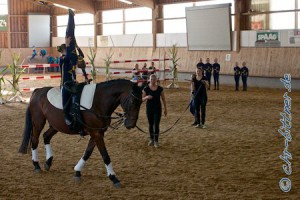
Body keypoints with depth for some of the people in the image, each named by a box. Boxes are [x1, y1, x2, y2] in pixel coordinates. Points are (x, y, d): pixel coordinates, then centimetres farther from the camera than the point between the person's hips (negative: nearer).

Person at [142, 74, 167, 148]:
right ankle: (151, 140, 26)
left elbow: (163, 99, 4)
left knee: (156, 125, -6)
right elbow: (143, 99, 0)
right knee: (151, 125, 11)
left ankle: (156, 141, 2)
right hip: (149, 109, 1)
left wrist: (165, 109, 4)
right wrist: (147, 97, -22)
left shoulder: (160, 89, -4)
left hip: (157, 109, -1)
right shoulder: (146, 89, -5)